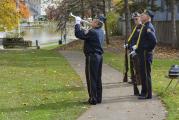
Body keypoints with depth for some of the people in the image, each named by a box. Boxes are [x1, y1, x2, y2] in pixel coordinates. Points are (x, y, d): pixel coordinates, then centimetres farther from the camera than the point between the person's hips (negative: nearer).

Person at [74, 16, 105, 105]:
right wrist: (80, 24, 18)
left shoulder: (92, 32, -19)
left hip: (92, 56, -9)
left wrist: (77, 23, -5)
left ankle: (93, 99, 1)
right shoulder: (101, 32, 9)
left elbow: (78, 34, -18)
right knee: (98, 78, 14)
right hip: (99, 56, 9)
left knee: (91, 78, -2)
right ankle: (98, 98, 21)